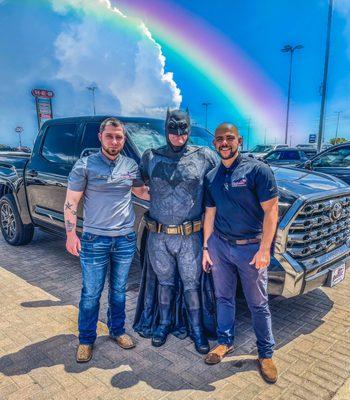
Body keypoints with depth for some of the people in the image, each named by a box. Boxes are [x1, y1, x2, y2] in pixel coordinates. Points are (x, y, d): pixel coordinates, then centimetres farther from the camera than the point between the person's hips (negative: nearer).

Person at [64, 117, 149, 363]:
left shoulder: (131, 166, 4)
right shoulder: (85, 165, -7)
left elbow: (141, 191, 20)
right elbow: (71, 202, -4)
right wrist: (71, 234, -9)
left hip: (126, 239, 3)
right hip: (94, 240, -3)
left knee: (119, 290, 17)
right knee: (91, 293, 7)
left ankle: (117, 331, 37)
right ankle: (86, 340, 27)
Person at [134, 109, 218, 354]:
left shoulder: (204, 156, -4)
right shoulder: (151, 157, 2)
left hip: (190, 237, -2)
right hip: (158, 237, 2)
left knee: (191, 285, 11)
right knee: (165, 282, 18)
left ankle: (197, 330, 30)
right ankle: (163, 324, 38)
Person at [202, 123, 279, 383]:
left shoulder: (257, 170, -11)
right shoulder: (212, 177, 5)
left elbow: (271, 211, -12)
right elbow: (210, 214, 10)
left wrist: (264, 249, -16)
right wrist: (206, 248, 8)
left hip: (251, 247, -4)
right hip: (219, 244, 4)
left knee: (258, 303, 10)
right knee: (224, 297, 17)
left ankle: (266, 354, 30)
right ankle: (225, 342, 37)